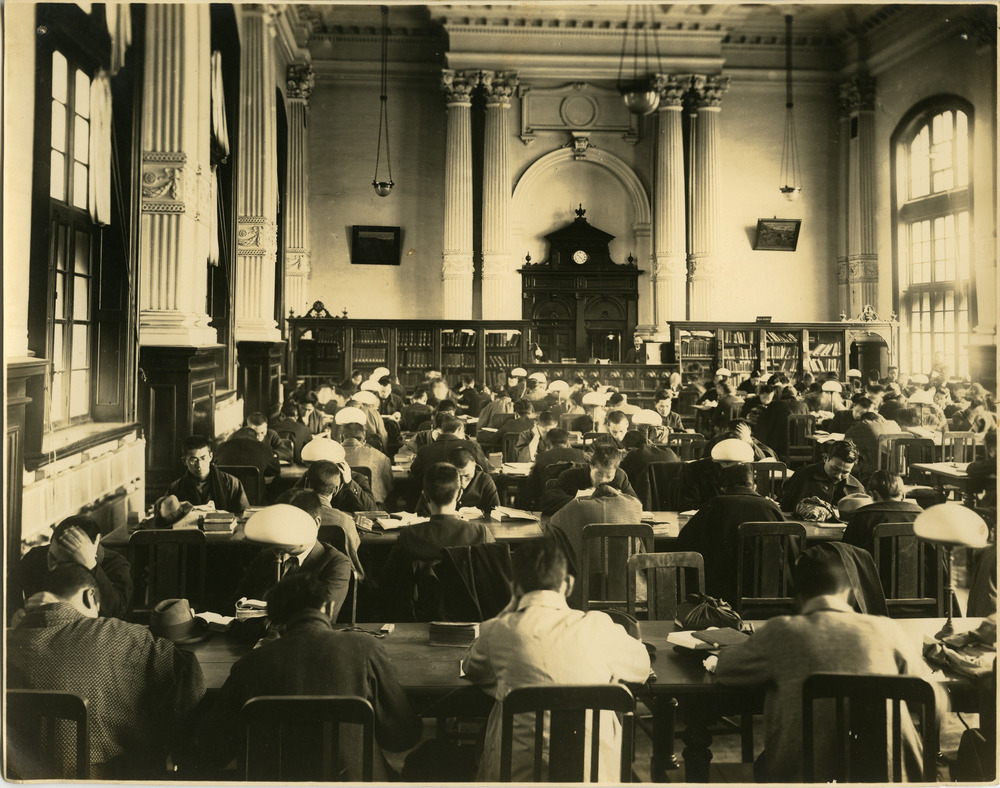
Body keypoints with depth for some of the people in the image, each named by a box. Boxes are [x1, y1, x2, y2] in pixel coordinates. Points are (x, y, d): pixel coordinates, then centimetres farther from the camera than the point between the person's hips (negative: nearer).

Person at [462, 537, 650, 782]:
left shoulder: (497, 631, -6)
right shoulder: (597, 626, -6)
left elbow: (471, 669, 17)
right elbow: (641, 666, 12)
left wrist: (512, 607, 16)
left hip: (518, 773, 0)